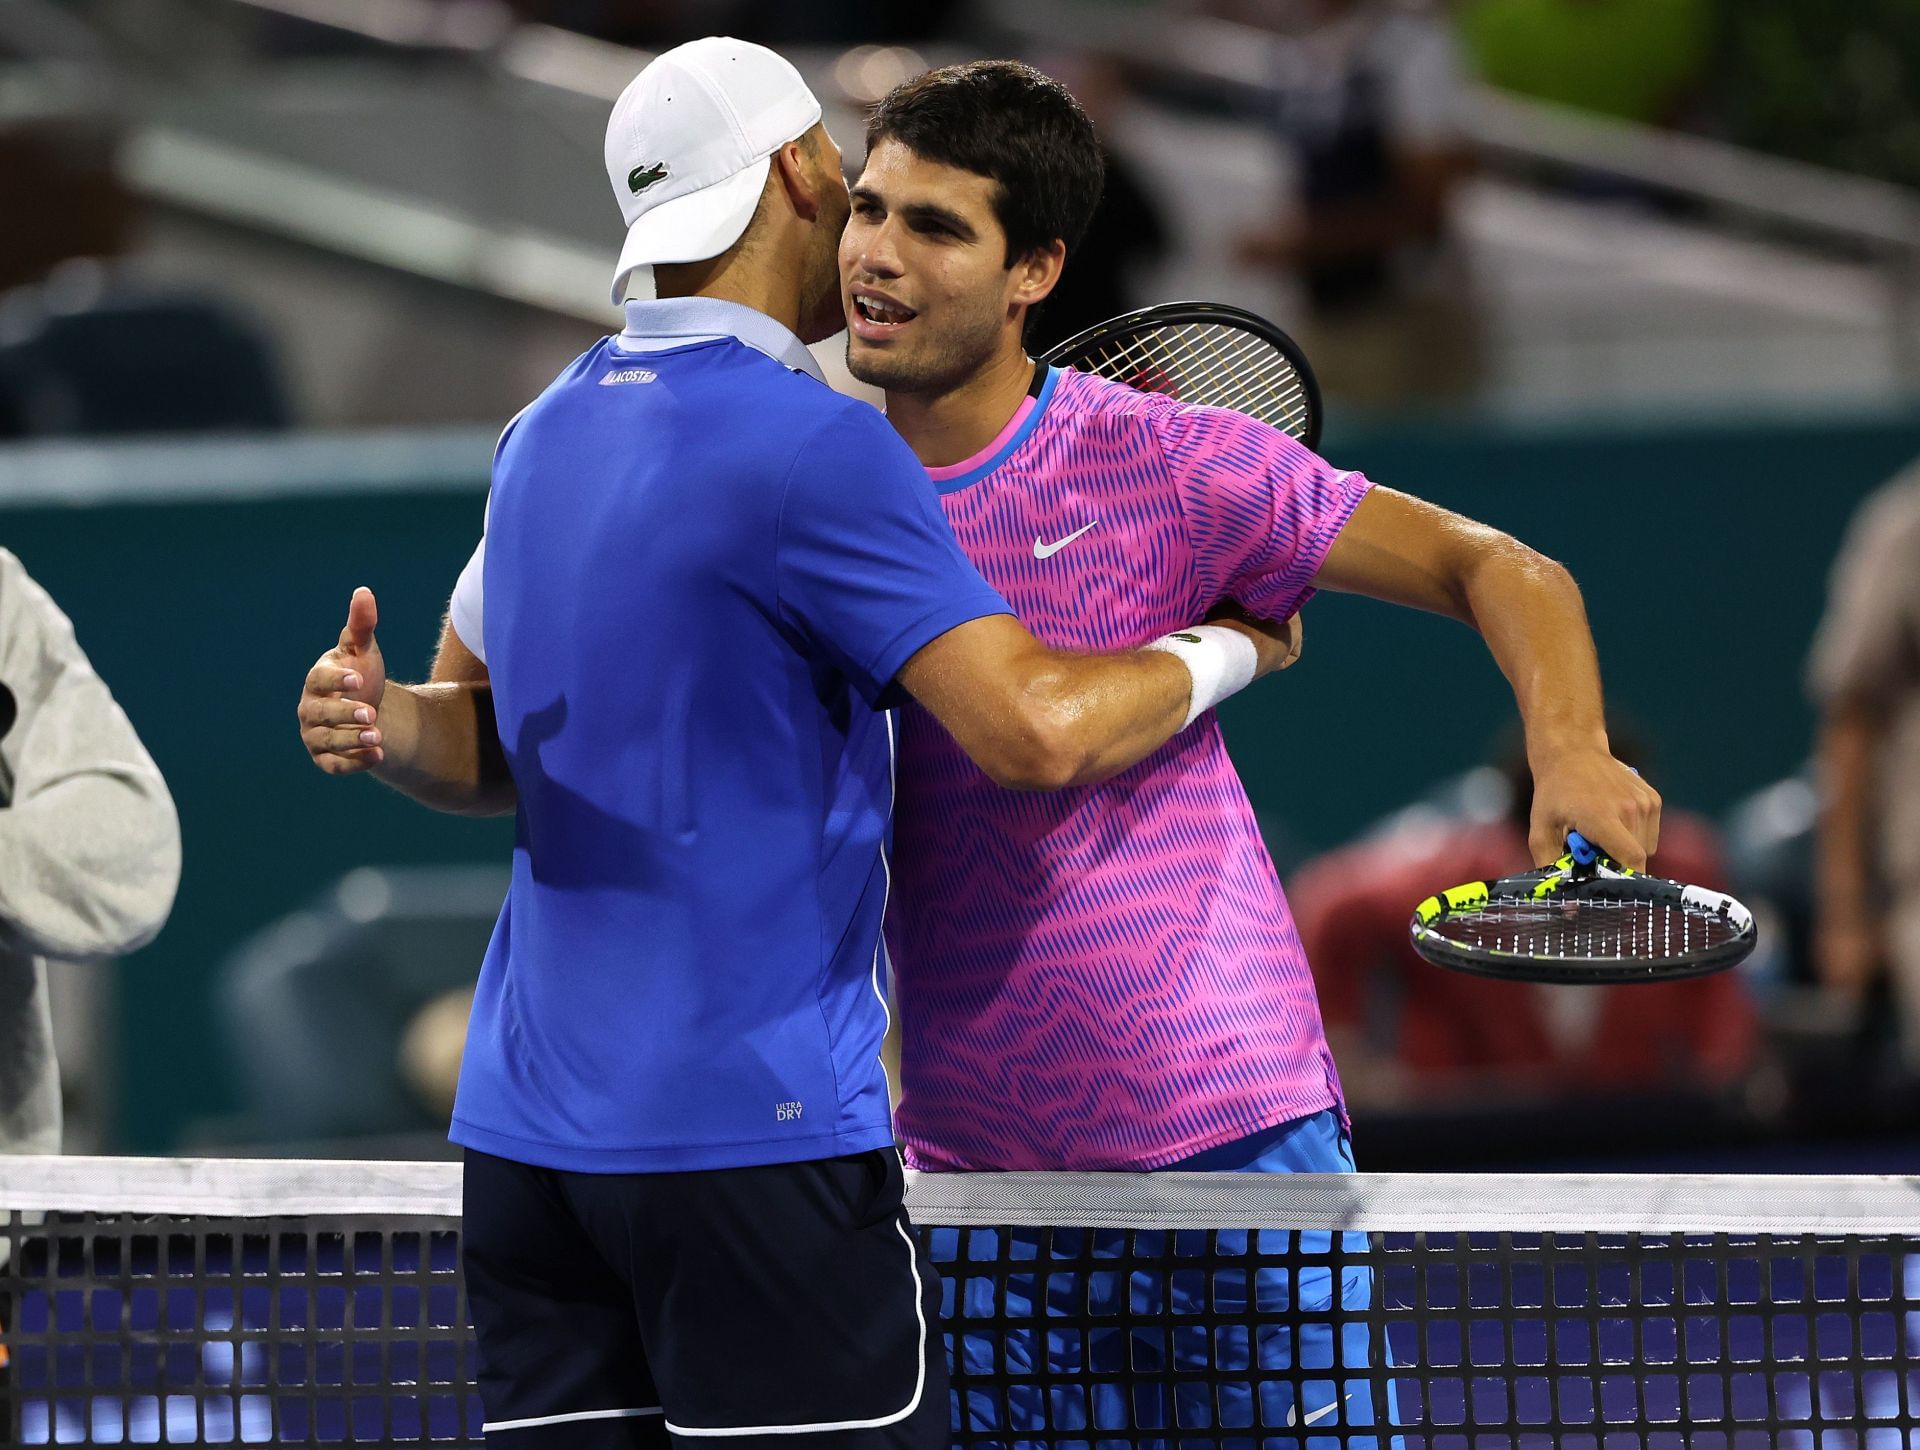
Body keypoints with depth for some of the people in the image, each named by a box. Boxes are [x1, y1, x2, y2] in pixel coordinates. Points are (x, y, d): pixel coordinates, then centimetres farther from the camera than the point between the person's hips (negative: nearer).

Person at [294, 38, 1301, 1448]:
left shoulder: (548, 433, 13)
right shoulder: (812, 445, -14)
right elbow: (1037, 729, -20)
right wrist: (1230, 648, -3)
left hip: (526, 1124, 8)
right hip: (753, 1127, -8)